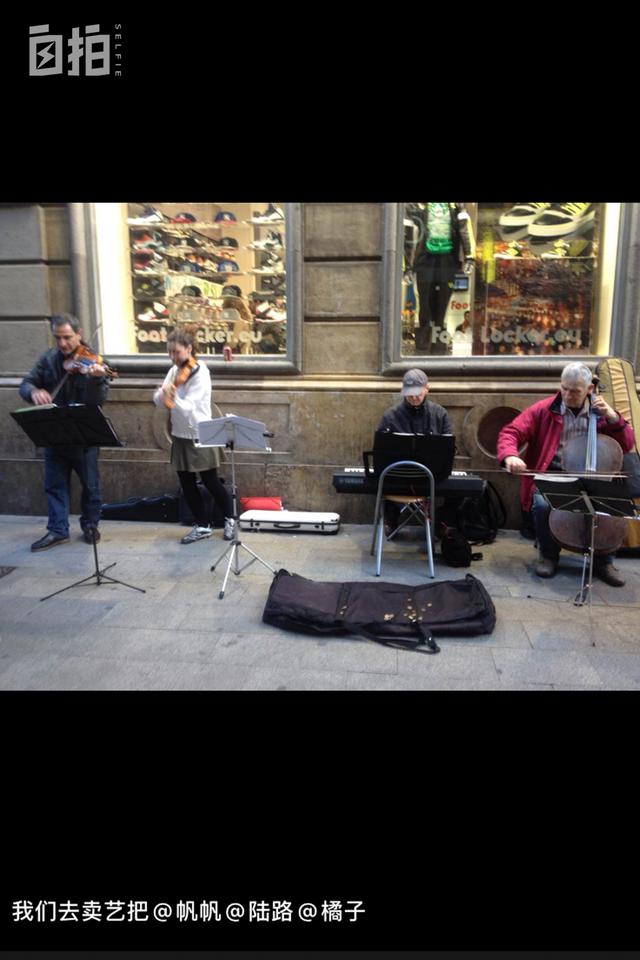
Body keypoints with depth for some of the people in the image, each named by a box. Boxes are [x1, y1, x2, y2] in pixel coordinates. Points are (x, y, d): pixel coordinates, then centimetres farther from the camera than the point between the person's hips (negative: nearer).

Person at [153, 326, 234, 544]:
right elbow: (158, 401, 0)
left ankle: (229, 519, 26)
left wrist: (171, 394, -41)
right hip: (180, 435, 7)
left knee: (211, 482, 5)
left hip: (199, 436, -7)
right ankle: (203, 526, 22)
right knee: (187, 484, 9)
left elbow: (187, 407, -25)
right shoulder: (174, 370, 5)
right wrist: (163, 392, -21)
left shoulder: (200, 374, -17)